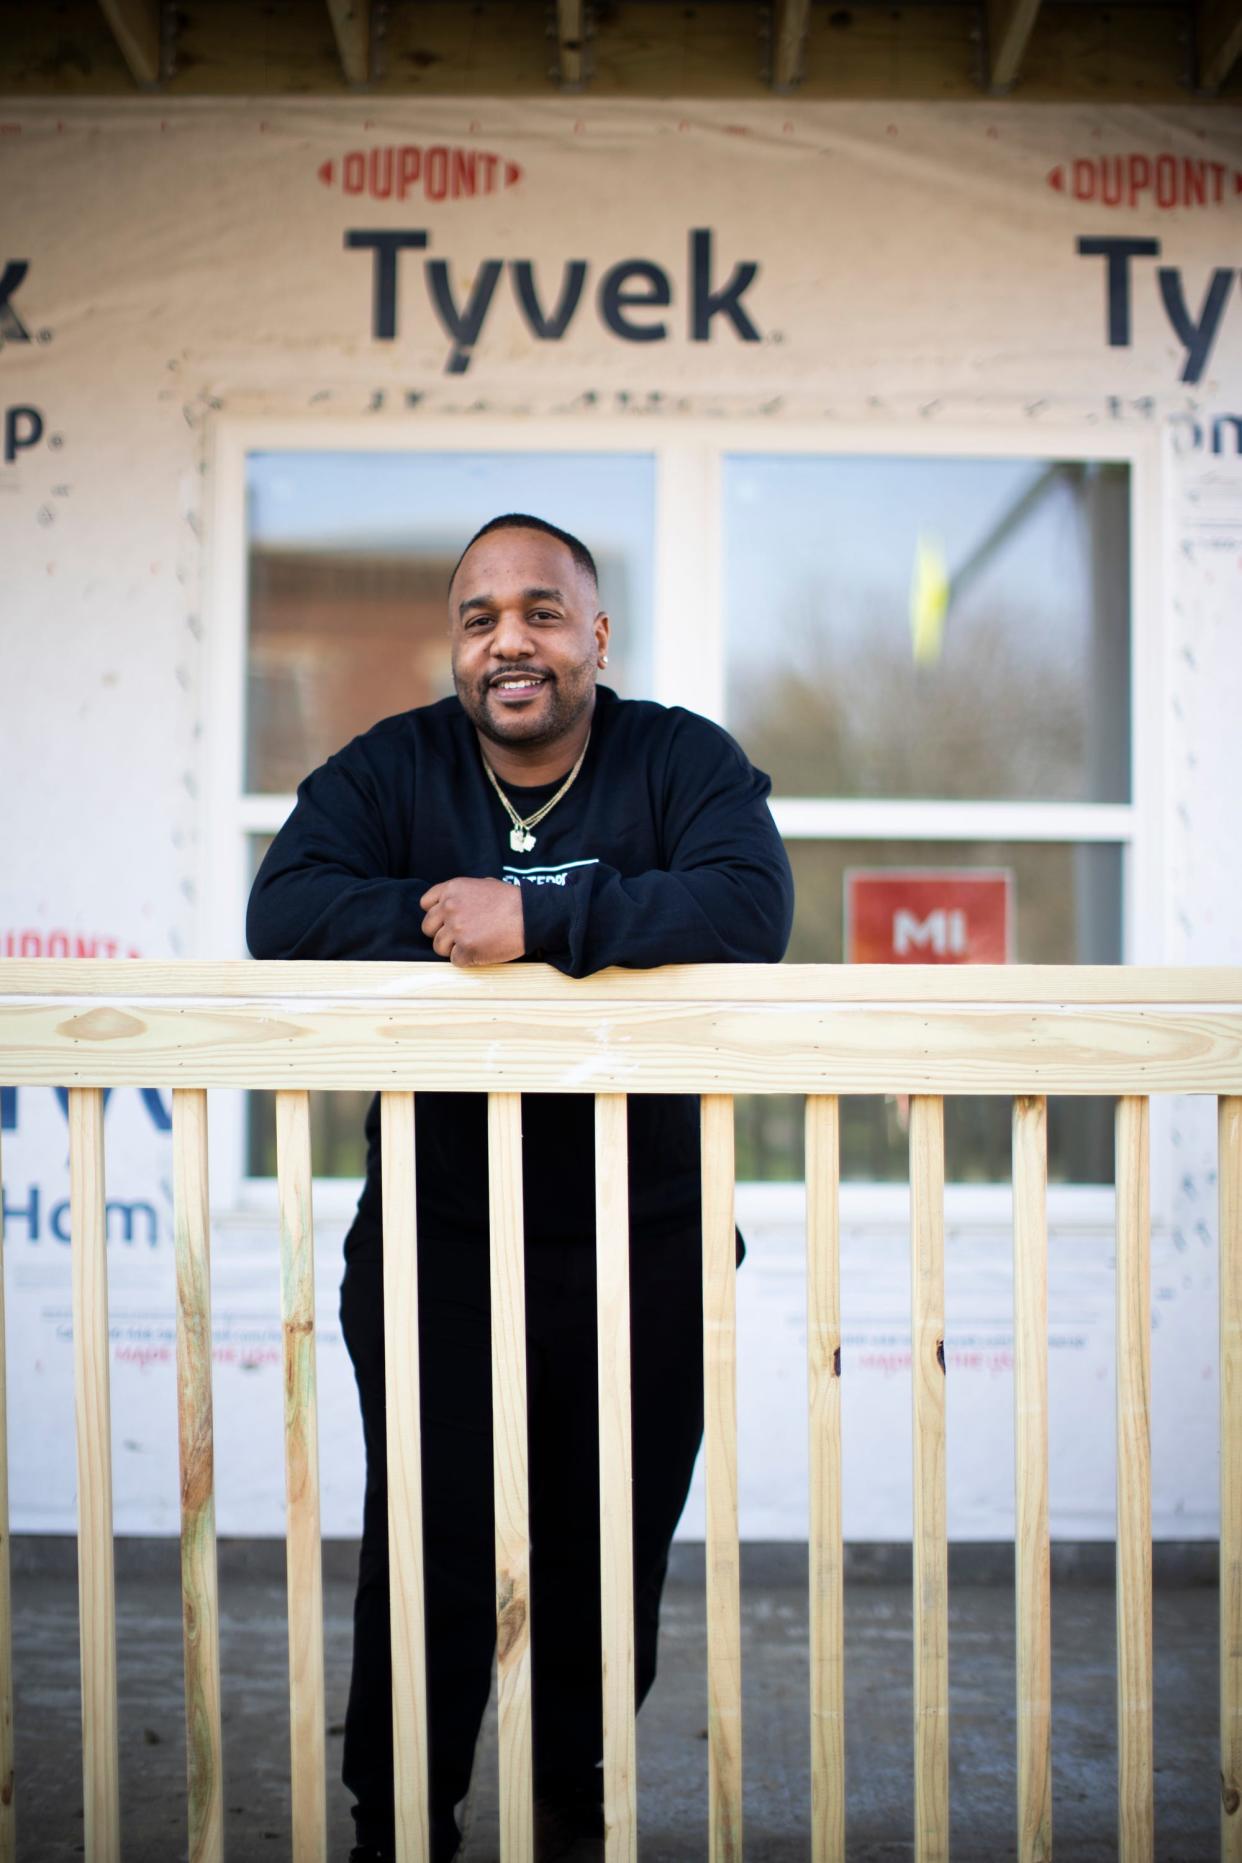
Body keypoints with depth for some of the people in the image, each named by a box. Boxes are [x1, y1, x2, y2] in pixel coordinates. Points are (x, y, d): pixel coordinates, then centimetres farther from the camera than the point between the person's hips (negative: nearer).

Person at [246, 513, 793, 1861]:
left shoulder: (685, 762, -3)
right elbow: (284, 913, -13)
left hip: (639, 1245, 0)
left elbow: (749, 911, -22)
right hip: (434, 1235, 0)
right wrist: (450, 922, -21)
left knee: (611, 1561, 11)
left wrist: (537, 915, -26)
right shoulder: (389, 770, 2)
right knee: (428, 1558, 1)